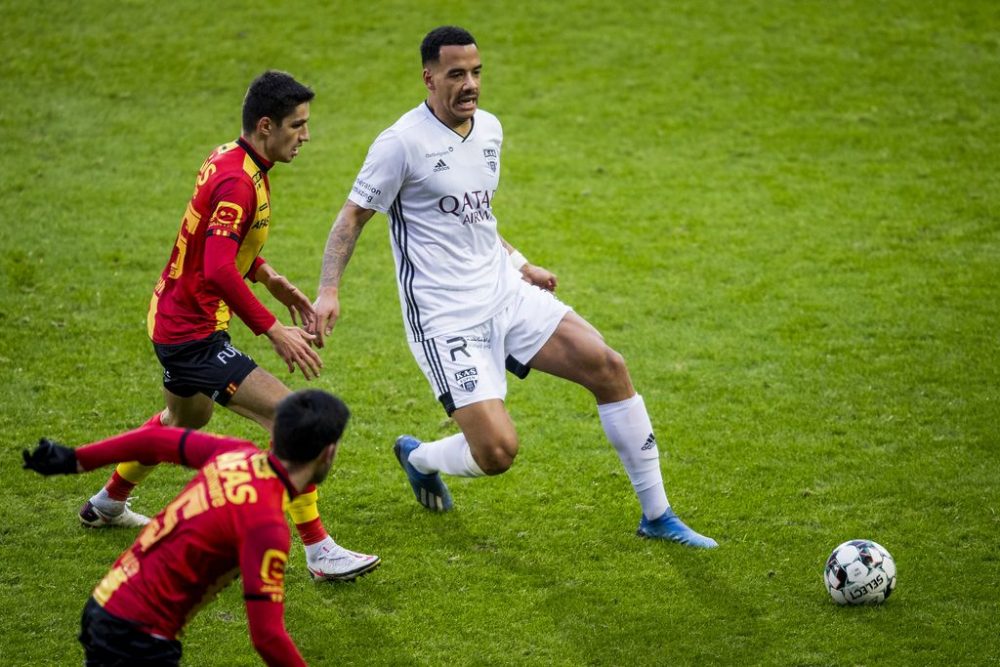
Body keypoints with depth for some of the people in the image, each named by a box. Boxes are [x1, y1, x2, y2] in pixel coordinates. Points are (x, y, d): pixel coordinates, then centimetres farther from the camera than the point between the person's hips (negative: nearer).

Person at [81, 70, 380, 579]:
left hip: (174, 321, 11)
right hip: (193, 332, -11)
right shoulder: (237, 181, -25)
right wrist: (274, 332, -32)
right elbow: (219, 272, -34)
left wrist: (269, 277, 15)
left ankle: (106, 505, 54)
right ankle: (319, 553, -15)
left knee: (185, 418, 35)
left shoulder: (228, 158, 6)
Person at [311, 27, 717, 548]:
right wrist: (328, 291, -19)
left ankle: (656, 515, 6)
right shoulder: (402, 142, -13)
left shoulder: (489, 129, 9)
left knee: (608, 366, -6)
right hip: (445, 318, -7)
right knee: (497, 452, -17)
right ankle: (419, 457, 21)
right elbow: (353, 216, -8)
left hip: (504, 292, 7)